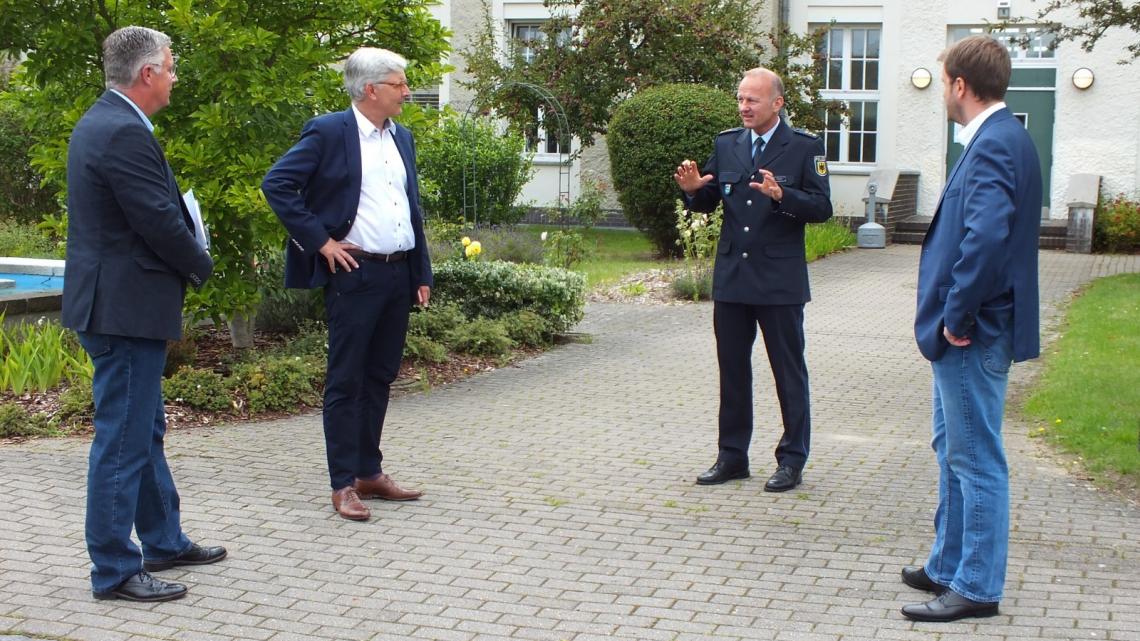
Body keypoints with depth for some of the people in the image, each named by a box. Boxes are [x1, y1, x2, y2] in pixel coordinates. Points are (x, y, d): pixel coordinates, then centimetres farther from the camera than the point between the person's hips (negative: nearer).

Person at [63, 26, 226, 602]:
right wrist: (201, 265, -3)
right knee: (123, 440, -3)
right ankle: (114, 571, 6)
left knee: (145, 430, 20)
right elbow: (161, 223, -20)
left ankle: (164, 540, 33)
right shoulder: (124, 133, -20)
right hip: (126, 309, -11)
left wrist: (186, 261, 8)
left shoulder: (101, 122, 13)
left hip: (116, 304, 11)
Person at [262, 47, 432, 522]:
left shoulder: (402, 138, 15)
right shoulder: (328, 132, -7)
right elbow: (276, 185, -12)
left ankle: (369, 473, 23)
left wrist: (422, 275, 14)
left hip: (398, 274, 7)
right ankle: (343, 485, 6)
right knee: (345, 381, 0)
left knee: (380, 377, 13)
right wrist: (320, 240, -13)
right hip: (354, 274, -7)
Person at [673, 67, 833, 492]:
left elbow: (822, 208, -10)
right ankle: (732, 455, 22)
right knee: (732, 370, 11)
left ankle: (792, 460, 13)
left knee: (789, 372, 4)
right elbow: (707, 203, 10)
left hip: (779, 281, -5)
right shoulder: (726, 144, 9)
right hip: (731, 279, 5)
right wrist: (694, 189, -11)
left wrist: (781, 195, -26)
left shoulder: (804, 148, -4)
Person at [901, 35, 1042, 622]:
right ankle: (948, 567, 32)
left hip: (974, 335, -11)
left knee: (976, 459, -1)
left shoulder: (993, 145, -20)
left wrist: (958, 317, -22)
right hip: (965, 332, 11)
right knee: (953, 449, 20)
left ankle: (977, 588, 9)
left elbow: (986, 238, -33)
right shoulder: (1001, 139, 12)